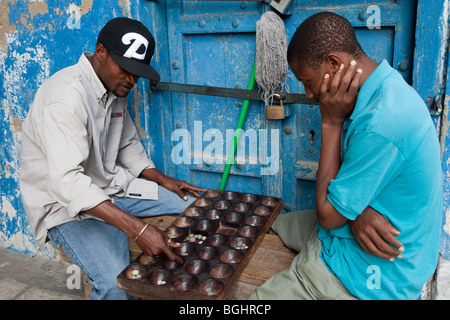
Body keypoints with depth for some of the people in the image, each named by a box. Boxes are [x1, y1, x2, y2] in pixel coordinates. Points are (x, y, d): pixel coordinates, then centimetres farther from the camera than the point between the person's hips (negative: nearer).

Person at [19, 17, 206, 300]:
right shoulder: (66, 96, -25)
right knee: (117, 283, -31)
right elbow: (66, 181, -36)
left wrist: (163, 180, 0)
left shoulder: (116, 90, 5)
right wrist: (137, 229, -42)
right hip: (65, 203, -8)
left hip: (113, 187, 9)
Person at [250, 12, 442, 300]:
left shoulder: (380, 125, -35)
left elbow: (328, 215, -22)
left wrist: (331, 122, -22)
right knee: (275, 227, 23)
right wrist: (357, 211, -19)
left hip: (374, 274, -9)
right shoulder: (386, 85, -2)